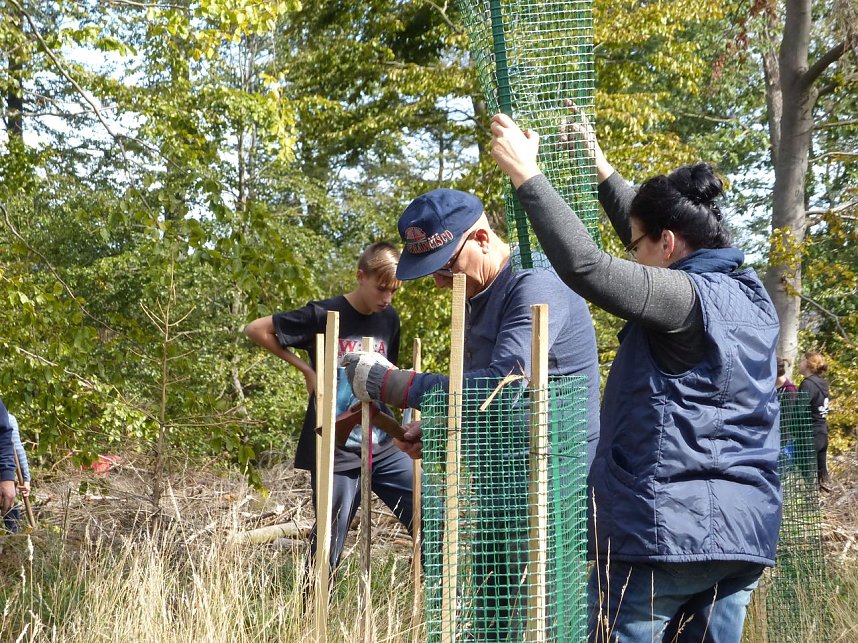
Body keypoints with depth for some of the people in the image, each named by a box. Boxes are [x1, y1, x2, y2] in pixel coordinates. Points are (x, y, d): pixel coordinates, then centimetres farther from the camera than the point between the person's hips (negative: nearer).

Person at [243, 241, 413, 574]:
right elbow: (256, 329, -6)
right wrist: (305, 369, -7)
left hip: (383, 447, 5)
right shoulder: (324, 315, -10)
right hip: (336, 452, -5)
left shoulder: (389, 319, 7)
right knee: (328, 547, 1)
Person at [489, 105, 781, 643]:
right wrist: (601, 167, 33)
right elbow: (651, 223, 27)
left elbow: (586, 268, -23)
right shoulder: (752, 297, 13)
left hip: (664, 530, -8)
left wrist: (526, 173, -16)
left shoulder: (690, 298, -13)